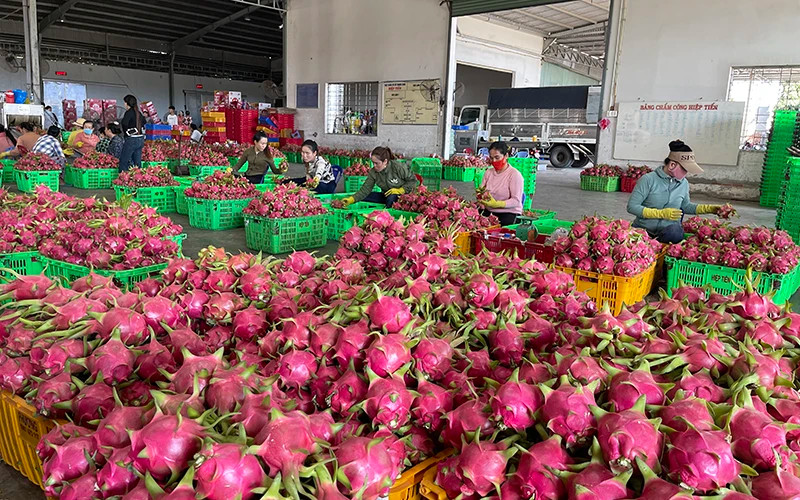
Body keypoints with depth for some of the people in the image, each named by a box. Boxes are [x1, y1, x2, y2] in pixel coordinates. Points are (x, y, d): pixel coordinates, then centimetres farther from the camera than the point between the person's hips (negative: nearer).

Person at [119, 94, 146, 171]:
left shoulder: (129, 112, -11)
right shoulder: (138, 112, 11)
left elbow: (124, 124, -24)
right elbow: (144, 122, 27)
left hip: (132, 139, -8)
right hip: (141, 139, 8)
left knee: (123, 161, -1)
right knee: (137, 162, 11)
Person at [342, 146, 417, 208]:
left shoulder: (398, 167, -20)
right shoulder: (373, 172, -7)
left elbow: (413, 181, -12)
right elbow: (365, 190, -10)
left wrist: (400, 190, -23)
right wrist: (351, 199, -24)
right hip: (386, 196, 5)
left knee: (392, 197, -39)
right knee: (363, 197, -10)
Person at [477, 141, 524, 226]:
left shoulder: (514, 174, -7)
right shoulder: (488, 172, 14)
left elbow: (516, 201, -13)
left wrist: (497, 204, -27)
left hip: (509, 213, -5)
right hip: (488, 211, 5)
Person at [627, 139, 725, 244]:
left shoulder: (684, 183, 9)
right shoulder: (648, 179, -9)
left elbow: (685, 206, 27)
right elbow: (632, 206, -12)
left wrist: (708, 208, 14)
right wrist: (661, 213, -16)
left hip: (670, 229, 4)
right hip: (644, 230, -4)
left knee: (675, 233, -34)